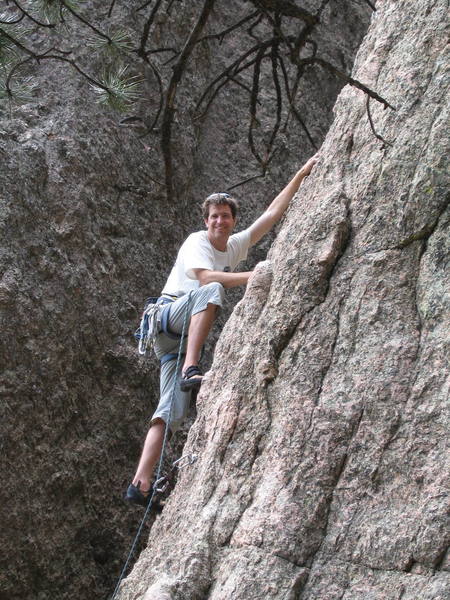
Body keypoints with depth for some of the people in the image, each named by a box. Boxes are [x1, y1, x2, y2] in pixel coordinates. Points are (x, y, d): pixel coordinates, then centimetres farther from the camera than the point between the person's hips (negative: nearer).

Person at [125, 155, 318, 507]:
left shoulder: (236, 245, 15)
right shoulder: (196, 242, -2)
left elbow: (272, 214, 13)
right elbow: (205, 277, -22)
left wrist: (301, 175, 10)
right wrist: (251, 277, -28)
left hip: (190, 333, 6)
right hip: (170, 316, -6)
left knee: (172, 410, -9)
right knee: (211, 291, -35)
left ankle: (141, 485, -18)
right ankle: (190, 371, -43)